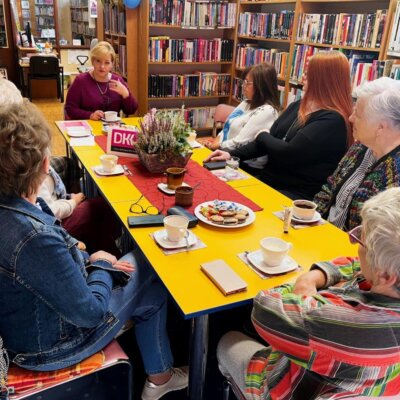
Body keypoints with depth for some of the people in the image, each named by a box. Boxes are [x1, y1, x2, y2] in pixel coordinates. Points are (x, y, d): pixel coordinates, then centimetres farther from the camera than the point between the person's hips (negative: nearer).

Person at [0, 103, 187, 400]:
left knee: (139, 263, 13)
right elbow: (91, 312, -28)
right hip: (47, 346, -7)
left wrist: (90, 261, -3)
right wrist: (101, 265, -11)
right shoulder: (34, 239, -39)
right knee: (153, 290, 5)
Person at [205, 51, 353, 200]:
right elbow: (269, 142, 12)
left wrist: (262, 136, -2)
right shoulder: (298, 106, 11)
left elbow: (287, 153, -22)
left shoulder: (333, 121, -16)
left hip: (298, 195, -7)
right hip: (267, 181, 8)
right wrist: (232, 154, 0)